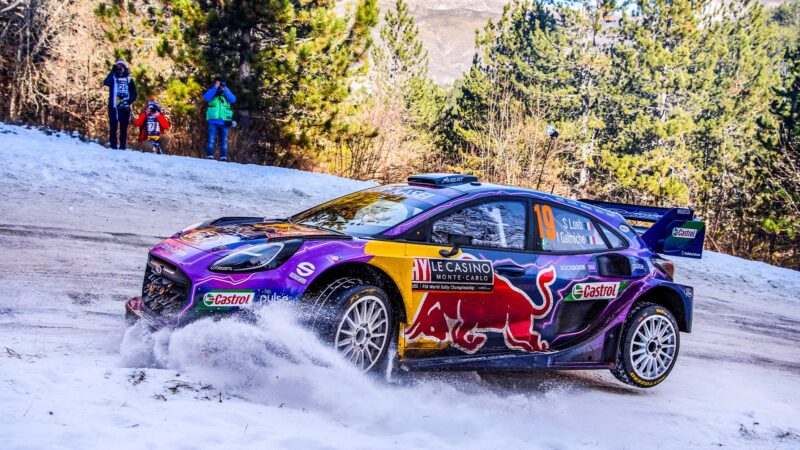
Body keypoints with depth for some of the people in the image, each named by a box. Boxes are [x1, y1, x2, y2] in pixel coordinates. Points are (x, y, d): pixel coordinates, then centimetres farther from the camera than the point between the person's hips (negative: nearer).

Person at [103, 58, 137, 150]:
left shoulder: (129, 80, 11)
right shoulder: (113, 78, 7)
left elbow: (134, 93, 11)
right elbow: (106, 82, -16)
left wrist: (129, 101, -8)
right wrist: (113, 71, -15)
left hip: (124, 107, 1)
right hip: (113, 107, -1)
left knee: (124, 127, 1)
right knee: (113, 127, -2)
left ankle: (123, 146, 4)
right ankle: (113, 145, 1)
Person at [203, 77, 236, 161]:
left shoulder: (226, 92, 14)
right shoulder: (211, 91, 13)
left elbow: (233, 100, -3)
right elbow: (206, 98, -7)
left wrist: (224, 90, -8)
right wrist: (215, 88, -9)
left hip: (224, 121, 1)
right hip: (213, 121, -1)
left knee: (224, 140, 1)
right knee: (211, 139, -9)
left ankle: (223, 157, 3)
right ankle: (210, 156, -10)